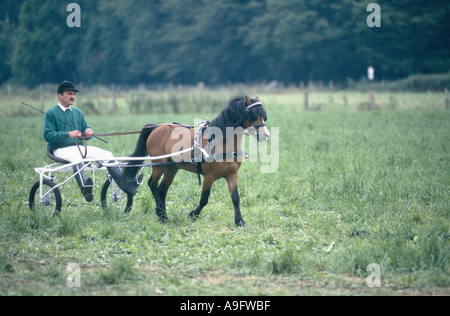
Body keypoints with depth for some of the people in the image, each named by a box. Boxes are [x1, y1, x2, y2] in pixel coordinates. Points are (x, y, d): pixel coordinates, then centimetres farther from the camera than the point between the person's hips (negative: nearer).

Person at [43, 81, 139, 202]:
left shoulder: (78, 112, 21)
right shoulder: (51, 113, 0)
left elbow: (86, 127, 19)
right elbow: (48, 135, -11)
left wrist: (88, 132, -8)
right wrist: (68, 134, -24)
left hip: (79, 147, 7)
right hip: (61, 149, -7)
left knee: (108, 155, -10)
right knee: (76, 156, -41)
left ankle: (124, 183, -14)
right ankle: (84, 187, -63)